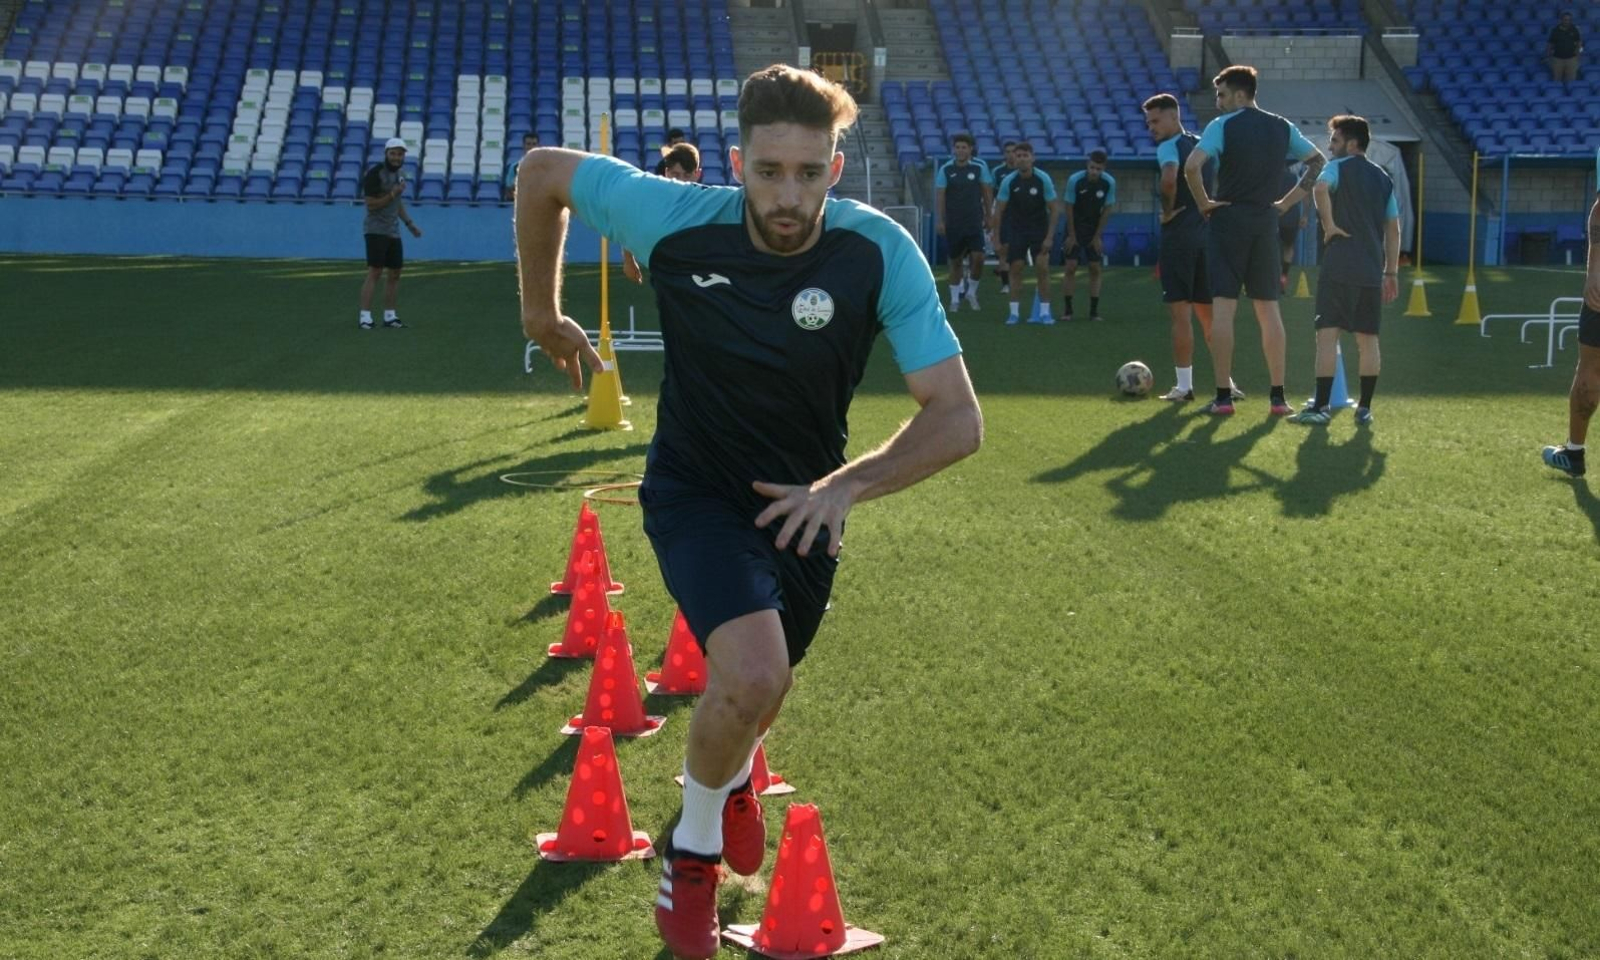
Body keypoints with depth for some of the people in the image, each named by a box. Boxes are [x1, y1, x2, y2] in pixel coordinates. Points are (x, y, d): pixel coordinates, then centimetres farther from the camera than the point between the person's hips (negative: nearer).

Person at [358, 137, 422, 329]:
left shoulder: (400, 172, 13)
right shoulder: (375, 173, -13)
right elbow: (371, 205, -16)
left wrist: (409, 223, 20)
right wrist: (392, 194, -21)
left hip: (393, 231, 8)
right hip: (376, 230, -8)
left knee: (395, 272, 9)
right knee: (374, 272, -14)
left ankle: (389, 315, 18)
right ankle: (365, 317, -15)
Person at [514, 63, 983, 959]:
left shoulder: (881, 253, -26)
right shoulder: (676, 219, -27)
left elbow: (958, 417, -27)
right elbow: (543, 170, -9)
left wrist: (846, 485, -40)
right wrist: (543, 312, 0)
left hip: (801, 505, 3)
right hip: (695, 489, -2)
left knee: (760, 695, 22)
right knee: (752, 672, -27)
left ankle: (734, 776, 61)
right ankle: (694, 848, 3)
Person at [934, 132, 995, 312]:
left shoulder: (980, 167, -2)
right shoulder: (945, 169, -3)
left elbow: (987, 192, 4)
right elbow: (939, 195, -3)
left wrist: (988, 215, 2)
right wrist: (939, 220, -10)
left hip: (974, 222, 0)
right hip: (953, 223, 0)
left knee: (978, 257, -11)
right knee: (955, 261, 6)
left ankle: (972, 292, 12)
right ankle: (955, 299, 19)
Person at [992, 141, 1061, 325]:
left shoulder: (1043, 179, -12)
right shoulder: (1009, 181, -9)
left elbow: (1054, 209, -8)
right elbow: (999, 210, -2)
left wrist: (1049, 237, -13)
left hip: (1040, 230, -1)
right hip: (1017, 230, 1)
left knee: (1043, 269, -8)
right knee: (1016, 269, -2)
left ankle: (1044, 312, -1)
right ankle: (1014, 312, 6)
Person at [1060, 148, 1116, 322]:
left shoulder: (1109, 183, -13)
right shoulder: (1075, 180, -18)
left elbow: (1107, 210, -4)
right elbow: (1069, 208, -10)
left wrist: (1097, 236, -4)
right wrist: (1071, 235, -8)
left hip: (1094, 229, 2)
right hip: (1075, 227, -2)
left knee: (1095, 269, -1)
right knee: (1071, 267, -7)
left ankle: (1094, 311, 4)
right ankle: (1068, 309, 1)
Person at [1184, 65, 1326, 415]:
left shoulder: (1223, 126, -7)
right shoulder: (1283, 128, 9)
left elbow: (1191, 166, -21)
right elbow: (1319, 162, 19)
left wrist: (1203, 202, -8)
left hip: (1228, 219, -5)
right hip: (1265, 222, 5)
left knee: (1223, 307, -4)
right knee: (1268, 309, 9)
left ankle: (1223, 396, -6)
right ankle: (1278, 397, 10)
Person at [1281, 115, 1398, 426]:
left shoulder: (1338, 168, -1)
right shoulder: (1383, 178, 18)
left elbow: (1320, 187, -25)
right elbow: (1393, 230, 16)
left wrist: (1329, 225, -15)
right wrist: (1392, 273, 18)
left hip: (1339, 268, -6)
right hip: (1372, 271, 6)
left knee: (1327, 333, -7)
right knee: (1367, 339, 9)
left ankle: (1321, 406, -12)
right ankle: (1365, 409, 11)